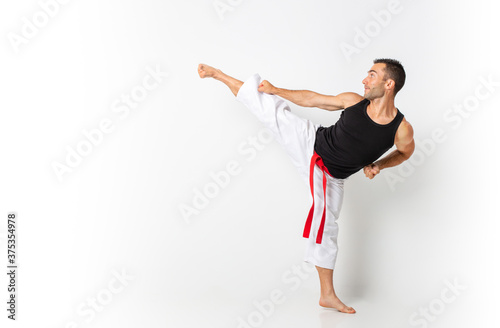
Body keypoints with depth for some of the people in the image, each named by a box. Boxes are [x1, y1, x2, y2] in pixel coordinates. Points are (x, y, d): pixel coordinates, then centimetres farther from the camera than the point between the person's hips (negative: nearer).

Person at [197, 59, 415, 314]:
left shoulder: (402, 129, -19)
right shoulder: (354, 101, -16)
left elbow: (405, 151, 5)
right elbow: (311, 99, -2)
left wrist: (378, 165, -10)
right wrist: (275, 90, 3)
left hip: (328, 177, -1)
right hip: (310, 141, 1)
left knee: (326, 229, 3)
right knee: (268, 105, 1)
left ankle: (327, 295, 19)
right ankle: (218, 75, 23)